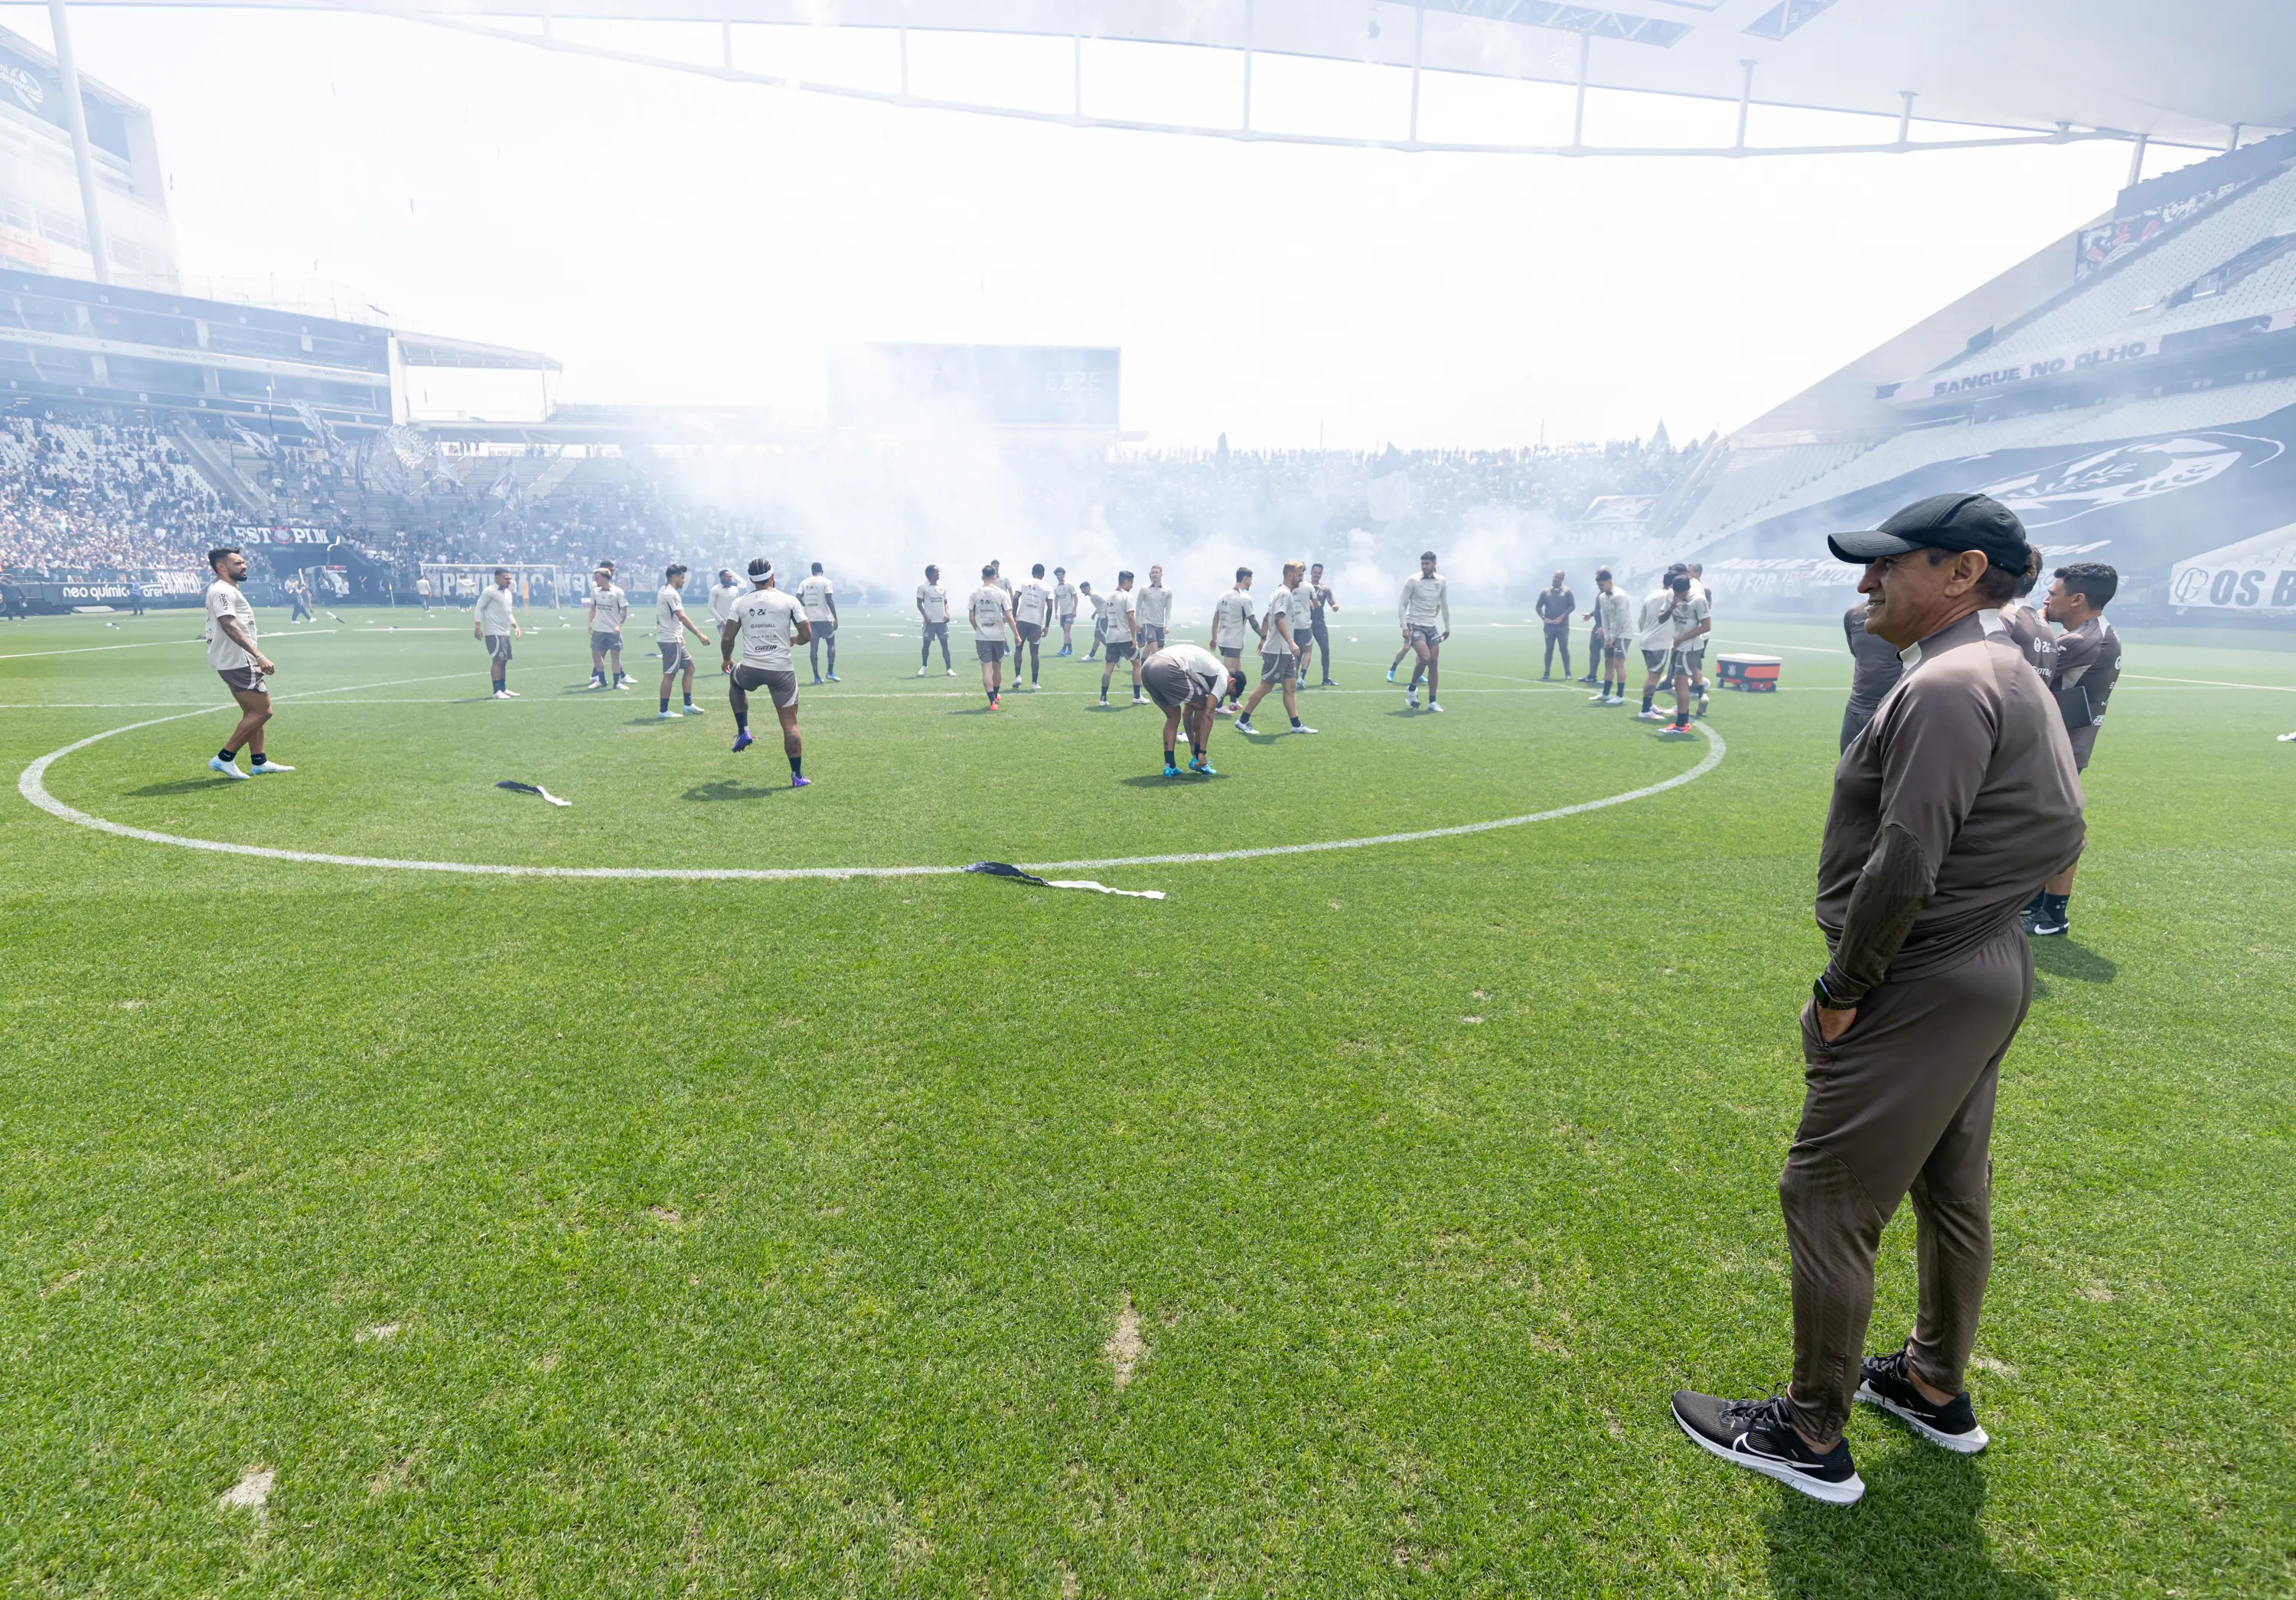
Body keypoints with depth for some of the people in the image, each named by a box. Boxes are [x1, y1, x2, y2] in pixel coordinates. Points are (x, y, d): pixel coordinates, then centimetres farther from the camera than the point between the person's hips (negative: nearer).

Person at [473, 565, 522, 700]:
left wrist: (515, 626, 18)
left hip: (505, 633, 9)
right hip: (494, 633, -9)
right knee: (497, 660, -11)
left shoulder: (508, 593, 17)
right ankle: (497, 691, -10)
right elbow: (478, 608, -11)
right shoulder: (489, 591, -10)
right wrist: (477, 627, -18)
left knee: (504, 661, 13)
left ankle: (503, 689, 21)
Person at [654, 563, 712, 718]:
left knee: (689, 667, 14)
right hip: (670, 640, -10)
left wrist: (679, 635, 19)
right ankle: (663, 711, 2)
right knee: (670, 674, -4)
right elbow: (682, 617, -26)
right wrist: (699, 634, -31)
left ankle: (688, 705, 16)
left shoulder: (665, 591, 16)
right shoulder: (671, 594, -17)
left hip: (673, 639, 10)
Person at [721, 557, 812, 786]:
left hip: (751, 669, 2)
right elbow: (807, 635, -2)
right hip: (781, 670, -1)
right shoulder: (789, 601, -2)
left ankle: (743, 731, 23)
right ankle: (797, 776, 7)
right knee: (790, 724, 6)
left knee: (735, 683, 37)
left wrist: (726, 659, 22)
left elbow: (727, 638, 2)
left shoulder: (740, 603, 3)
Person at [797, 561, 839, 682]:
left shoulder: (804, 583, 7)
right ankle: (830, 672, 0)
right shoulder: (826, 582, -4)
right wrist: (836, 618, -7)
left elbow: (798, 599, 0)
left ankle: (816, 676, 3)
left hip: (811, 619, 3)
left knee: (813, 647, 5)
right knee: (831, 644, 11)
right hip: (824, 618, -3)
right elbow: (830, 601, -11)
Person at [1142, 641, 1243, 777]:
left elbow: (1187, 713, 39)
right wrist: (1202, 753, 4)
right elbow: (1207, 715, 3)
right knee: (1203, 707, 11)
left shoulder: (1209, 669, 36)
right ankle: (1197, 760, 17)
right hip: (1167, 669, -9)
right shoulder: (1222, 676, 11)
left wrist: (1193, 746, 43)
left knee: (1174, 715, 24)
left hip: (1147, 666, 9)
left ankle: (1169, 765, 17)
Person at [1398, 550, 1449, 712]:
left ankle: (1432, 702, 7)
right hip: (1415, 625, -5)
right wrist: (1404, 627, -15)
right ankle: (1412, 688, 3)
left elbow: (1444, 606, 17)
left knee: (1434, 662, 0)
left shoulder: (1441, 582, 6)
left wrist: (1447, 628, 18)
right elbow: (1402, 605, -6)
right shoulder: (1412, 581, -7)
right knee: (1425, 658, -22)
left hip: (1432, 626, 5)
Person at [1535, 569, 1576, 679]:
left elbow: (1572, 606, -2)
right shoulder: (1545, 592, 6)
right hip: (1549, 626, 2)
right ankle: (1546, 673, 8)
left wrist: (1562, 616, -14)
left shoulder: (1567, 591, 2)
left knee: (1564, 649, -2)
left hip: (1563, 627, -2)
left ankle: (1568, 673, 2)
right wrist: (1544, 618, -8)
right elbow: (1538, 607, 7)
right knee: (1549, 649, 4)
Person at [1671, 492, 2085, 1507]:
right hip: (1992, 968, 11)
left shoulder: (1947, 686, -21)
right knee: (1951, 1190, 22)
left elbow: (1904, 865, -28)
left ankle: (1812, 1437, 16)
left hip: (1919, 990, -11)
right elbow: (2057, 834, 15)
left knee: (1826, 1202, 1)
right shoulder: (2015, 680, 11)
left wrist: (1842, 987, -17)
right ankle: (1937, 1391, 41)